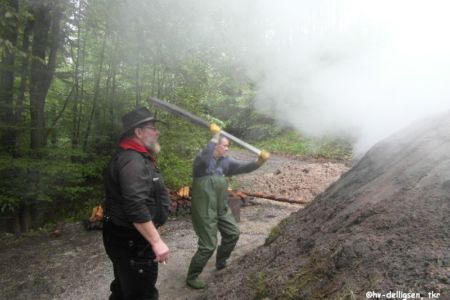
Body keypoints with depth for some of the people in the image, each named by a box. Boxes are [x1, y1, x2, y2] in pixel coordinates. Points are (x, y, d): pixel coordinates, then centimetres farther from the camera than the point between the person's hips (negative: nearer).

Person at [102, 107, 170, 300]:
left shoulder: (137, 157, 11)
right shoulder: (132, 161, -24)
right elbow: (136, 208, -32)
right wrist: (156, 241, -30)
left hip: (127, 238, 11)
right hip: (132, 241, -11)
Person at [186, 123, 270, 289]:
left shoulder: (225, 161, 4)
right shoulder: (201, 159, -17)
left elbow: (242, 167, -1)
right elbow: (205, 157, -41)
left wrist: (259, 162, -18)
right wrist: (215, 136, -37)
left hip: (222, 208, 8)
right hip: (204, 211, -8)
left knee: (233, 233, 19)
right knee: (208, 245, -3)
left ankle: (221, 263, 42)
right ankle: (192, 277, 18)